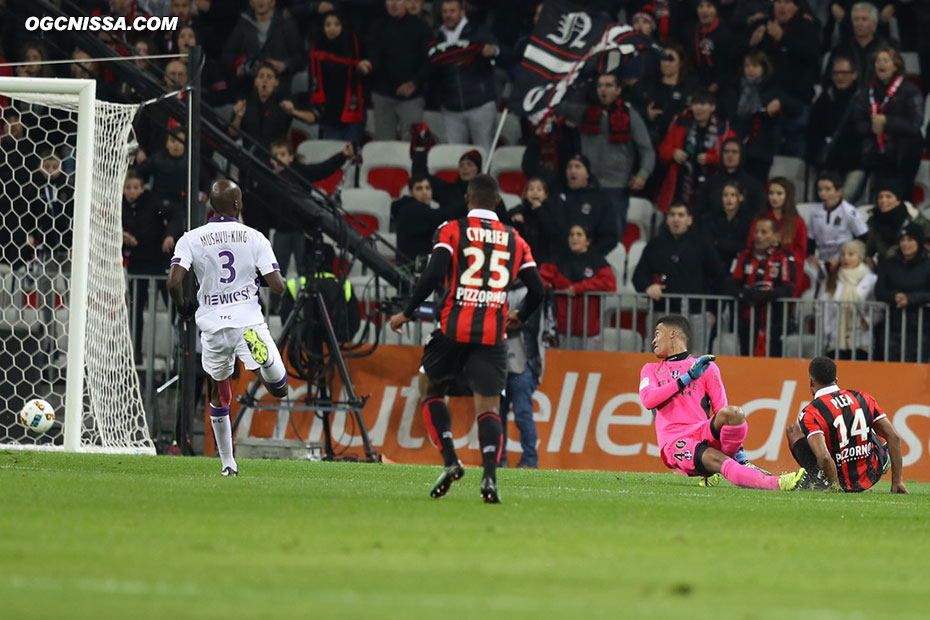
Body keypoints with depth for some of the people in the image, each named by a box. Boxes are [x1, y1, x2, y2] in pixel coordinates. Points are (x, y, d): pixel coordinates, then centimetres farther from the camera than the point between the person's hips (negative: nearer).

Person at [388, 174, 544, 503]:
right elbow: (536, 289, 14)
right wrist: (520, 316, 34)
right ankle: (489, 475, -20)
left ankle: (450, 461, 1)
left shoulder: (452, 230, 3)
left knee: (431, 390, 17)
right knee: (488, 406, 1)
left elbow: (433, 275, -10)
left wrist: (406, 313, 0)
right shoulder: (514, 240, 13)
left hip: (454, 328, -2)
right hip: (492, 335, 2)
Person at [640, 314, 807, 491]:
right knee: (716, 459, -33)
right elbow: (648, 400, -1)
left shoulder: (707, 368, 18)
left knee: (733, 413, -31)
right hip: (674, 444, -1)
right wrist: (688, 377, -7)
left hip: (704, 434, 1)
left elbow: (721, 409, 12)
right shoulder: (650, 369, 21)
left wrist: (739, 454, 0)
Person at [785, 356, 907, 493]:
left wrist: (835, 486, -15)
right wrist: (897, 482, -3)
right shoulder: (863, 398, -4)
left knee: (793, 430, 14)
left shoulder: (810, 413, -18)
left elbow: (824, 458, -32)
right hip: (871, 478, 3)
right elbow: (893, 437, -7)